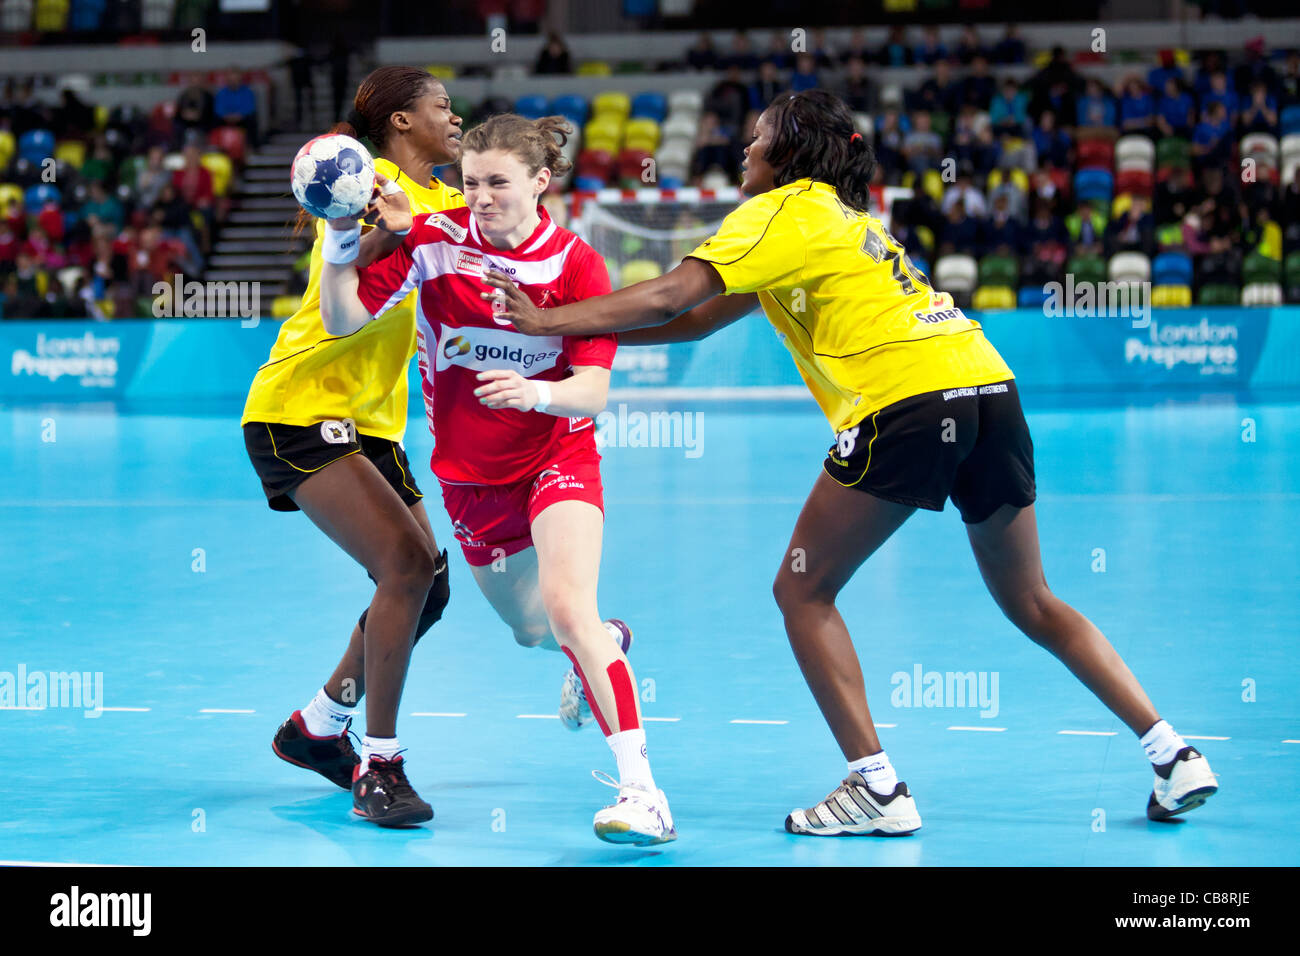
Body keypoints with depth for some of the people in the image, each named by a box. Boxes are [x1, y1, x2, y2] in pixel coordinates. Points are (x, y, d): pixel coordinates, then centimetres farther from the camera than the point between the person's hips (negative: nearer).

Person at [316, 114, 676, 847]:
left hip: (558, 457, -4)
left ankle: (642, 790, -28)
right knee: (531, 630, 19)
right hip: (471, 475, 4)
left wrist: (534, 393, -41)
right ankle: (603, 646, 58)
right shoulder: (433, 241, -11)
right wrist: (342, 241, -28)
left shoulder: (576, 265, -16)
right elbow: (344, 320, -12)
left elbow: (592, 392, -20)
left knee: (568, 607, -27)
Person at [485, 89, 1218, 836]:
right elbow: (702, 320, 30)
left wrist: (547, 320, 4)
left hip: (911, 401, -8)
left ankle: (877, 788, -1)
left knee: (803, 591, 5)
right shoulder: (841, 215, 30)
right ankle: (1175, 755, 11)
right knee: (1032, 604, 18)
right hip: (989, 386, 8)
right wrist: (575, 329, 28)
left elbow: (673, 297, -4)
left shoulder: (784, 211, 6)